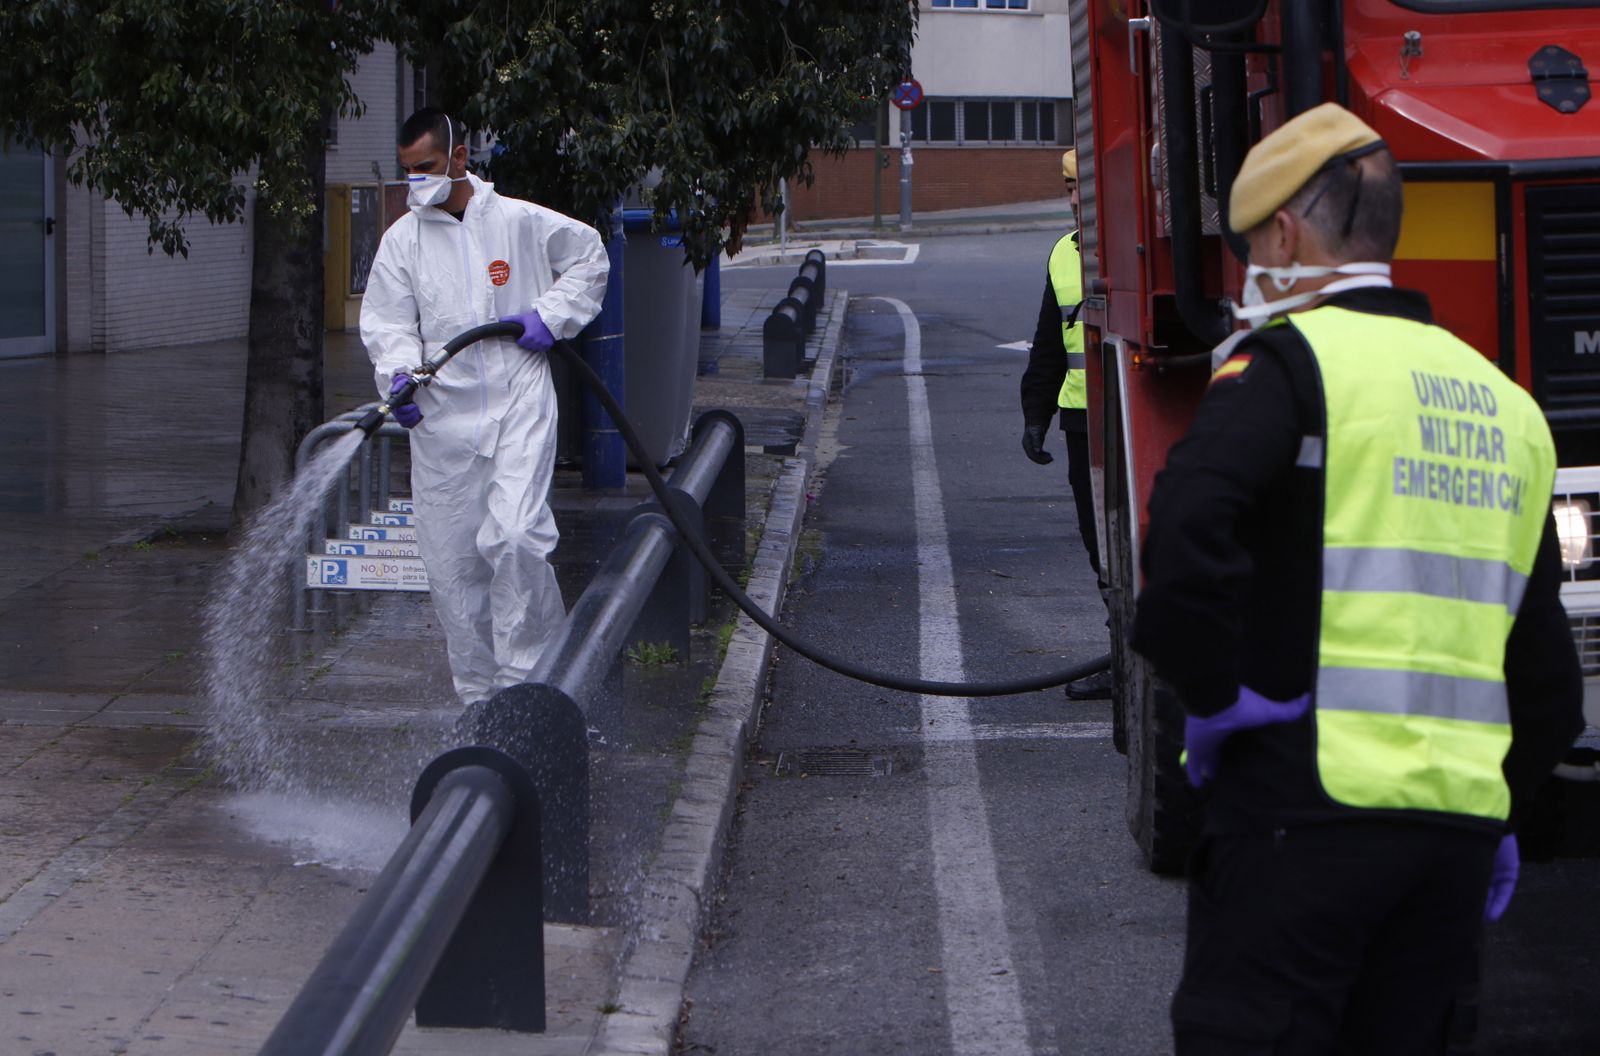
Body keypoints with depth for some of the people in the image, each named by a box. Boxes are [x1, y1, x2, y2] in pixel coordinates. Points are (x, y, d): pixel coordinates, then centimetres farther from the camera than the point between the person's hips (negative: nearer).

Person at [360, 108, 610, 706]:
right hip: (441, 416, 3)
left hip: (519, 407, -3)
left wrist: (552, 317, 2)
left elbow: (588, 256, 16)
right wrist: (400, 375, -19)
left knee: (513, 536, -20)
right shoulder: (402, 240, 6)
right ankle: (479, 695, 16)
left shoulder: (520, 222, 1)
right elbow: (387, 323, 1)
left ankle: (530, 674, -7)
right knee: (451, 562, 4)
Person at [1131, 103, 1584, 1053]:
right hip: (1461, 827, 7)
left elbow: (1188, 521, -25)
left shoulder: (1293, 360, -5)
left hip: (1309, 805, -7)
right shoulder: (1506, 404, 18)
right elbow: (1547, 666, 19)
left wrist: (1214, 694, -13)